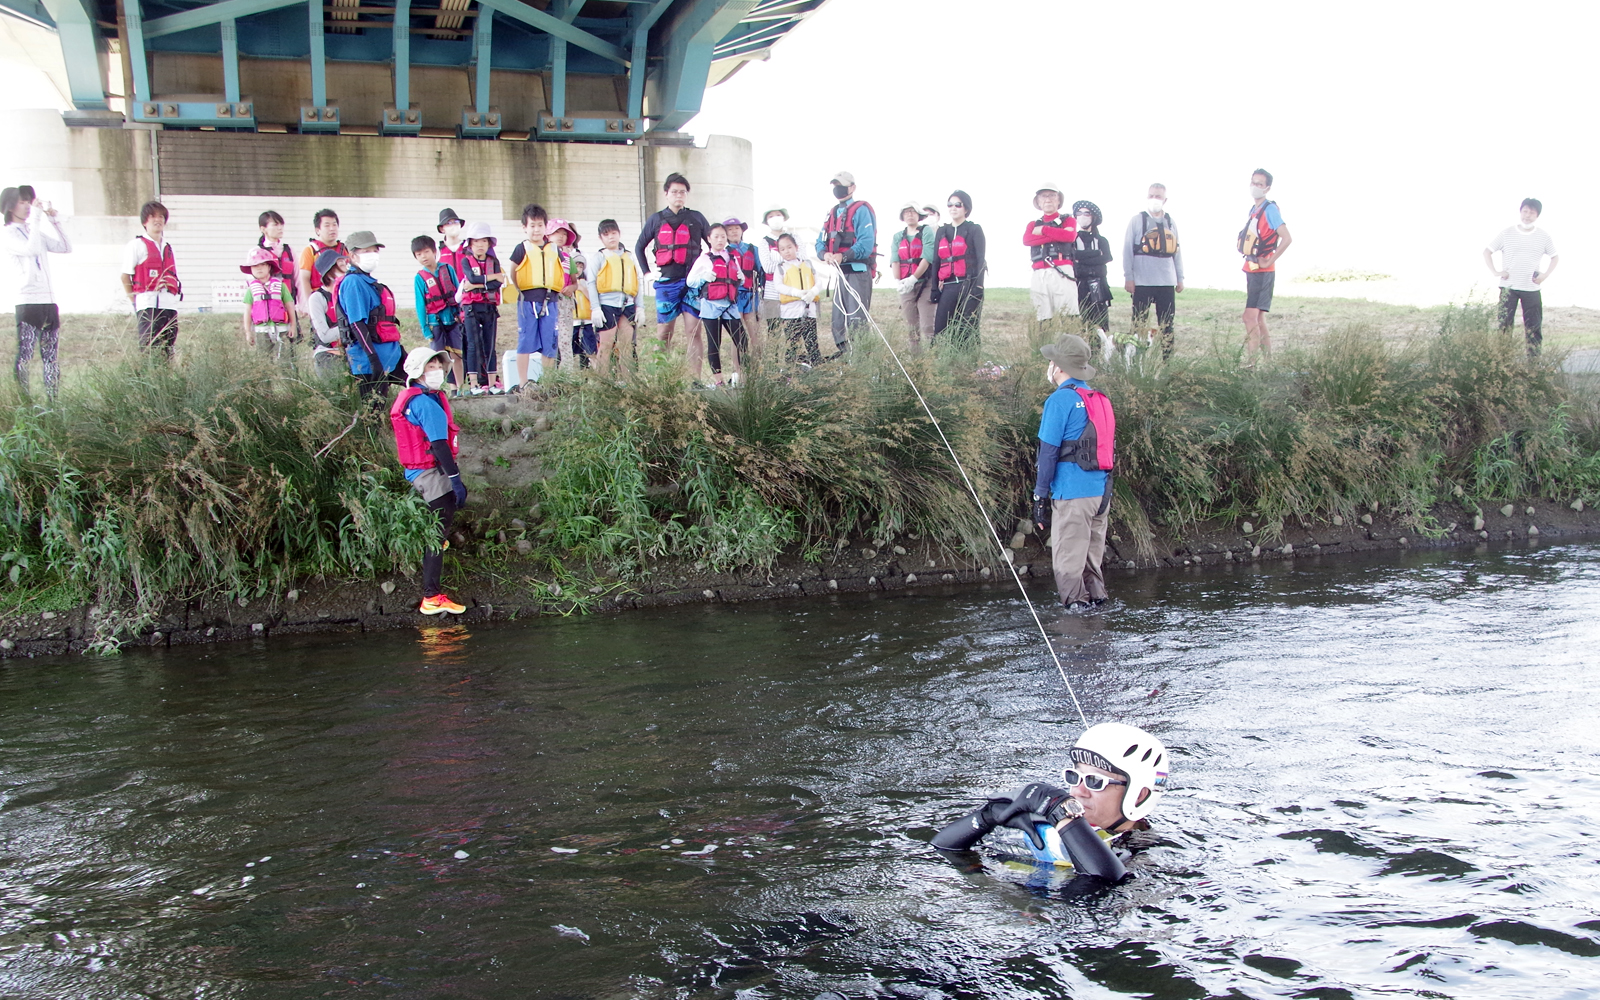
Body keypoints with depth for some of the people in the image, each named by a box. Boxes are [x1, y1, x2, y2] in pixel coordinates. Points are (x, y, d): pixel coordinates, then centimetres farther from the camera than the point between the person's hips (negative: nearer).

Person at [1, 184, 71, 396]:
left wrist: (54, 220, 10)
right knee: (25, 355, -11)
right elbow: (30, 249, -18)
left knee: (51, 355, 6)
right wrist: (36, 218, -14)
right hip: (27, 301, -7)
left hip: (48, 299, 7)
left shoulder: (35, 231, 21)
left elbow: (66, 247, 16)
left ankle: (53, 398, 8)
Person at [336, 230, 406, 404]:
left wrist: (399, 348, 23)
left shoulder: (370, 282, 16)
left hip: (390, 354, 10)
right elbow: (357, 324, -20)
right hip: (369, 359, -10)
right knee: (373, 409, -6)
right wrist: (373, 359, -24)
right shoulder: (353, 282, -13)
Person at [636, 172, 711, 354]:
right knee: (665, 334, 1)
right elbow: (639, 247, 20)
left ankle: (696, 369, -5)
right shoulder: (656, 220, 11)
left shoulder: (696, 218, 10)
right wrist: (646, 272, 10)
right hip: (666, 282, 0)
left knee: (693, 332, -5)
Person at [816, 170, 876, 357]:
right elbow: (820, 242, 12)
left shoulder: (861, 210, -7)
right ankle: (842, 351, 19)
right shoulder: (832, 214, 18)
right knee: (838, 319, 11)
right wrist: (825, 254, -11)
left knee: (857, 320, -12)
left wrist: (843, 256, -30)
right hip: (840, 272, 8)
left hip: (858, 270, -8)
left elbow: (866, 244, -18)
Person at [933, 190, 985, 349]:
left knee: (968, 330, -6)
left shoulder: (974, 230, 4)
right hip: (948, 288, 4)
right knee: (941, 330, -3)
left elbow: (981, 259, -4)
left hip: (969, 286, -4)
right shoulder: (942, 232, 18)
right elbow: (936, 261, 18)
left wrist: (978, 287, -16)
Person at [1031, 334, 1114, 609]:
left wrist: (1040, 497, -8)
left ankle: (1077, 605, 0)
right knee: (1092, 558, 15)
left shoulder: (1060, 400, -8)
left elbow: (1049, 452, -11)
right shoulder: (1100, 400, 15)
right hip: (1102, 492, 8)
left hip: (1072, 494, -8)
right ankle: (1097, 600, 15)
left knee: (1068, 561, 0)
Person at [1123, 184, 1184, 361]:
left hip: (1167, 281, 4)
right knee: (1140, 322, -1)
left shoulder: (1171, 223, 14)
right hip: (1142, 281, -3)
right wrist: (1128, 277, -8)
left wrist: (1180, 278, 12)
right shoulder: (1137, 220, 3)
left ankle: (1167, 358, 8)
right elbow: (1127, 249, -1)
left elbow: (1177, 251, 15)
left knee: (1167, 322, 4)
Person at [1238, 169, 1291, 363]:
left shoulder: (1270, 209, -12)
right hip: (1251, 270, 10)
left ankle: (1249, 363, -18)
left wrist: (1269, 261, -18)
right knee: (1258, 319, 12)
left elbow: (1287, 238, -22)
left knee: (1250, 317, -15)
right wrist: (1249, 262, 14)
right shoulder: (1254, 210, 14)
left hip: (1262, 272, -10)